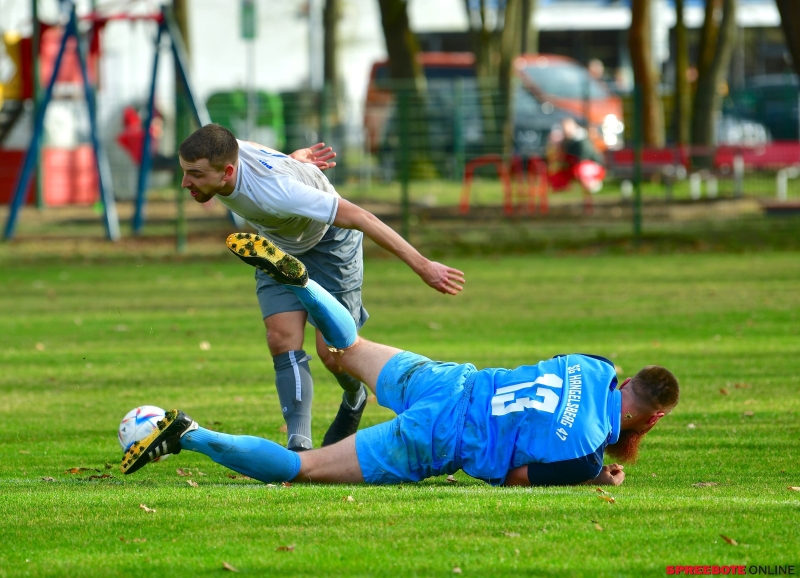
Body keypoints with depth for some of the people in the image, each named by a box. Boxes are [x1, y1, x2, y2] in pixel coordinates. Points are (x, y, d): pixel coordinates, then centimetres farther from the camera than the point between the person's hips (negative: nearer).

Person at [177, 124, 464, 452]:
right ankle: (298, 445, -20)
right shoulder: (221, 155, -24)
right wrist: (294, 157, 21)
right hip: (279, 247, 6)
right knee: (283, 341, -13)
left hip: (329, 242, -6)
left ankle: (355, 401, 27)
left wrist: (422, 266, -37)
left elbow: (359, 217, -39)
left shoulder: (273, 191, -44)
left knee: (332, 351, -8)